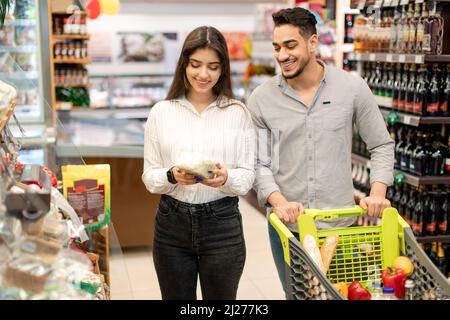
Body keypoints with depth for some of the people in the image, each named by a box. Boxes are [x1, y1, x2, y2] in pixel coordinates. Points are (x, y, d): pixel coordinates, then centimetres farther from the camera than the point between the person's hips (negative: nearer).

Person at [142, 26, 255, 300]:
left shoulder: (239, 113, -1)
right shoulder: (161, 112, 1)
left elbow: (248, 176, -1)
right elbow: (149, 176, 2)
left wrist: (226, 178, -23)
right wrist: (172, 176, -19)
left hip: (222, 225, -1)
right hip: (171, 225, 1)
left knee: (222, 298, 12)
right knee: (176, 298, 15)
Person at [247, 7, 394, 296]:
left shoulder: (353, 88, -4)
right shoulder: (261, 99, -4)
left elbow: (382, 145, 4)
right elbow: (259, 163, -3)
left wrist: (378, 193, -10)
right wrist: (279, 202, -20)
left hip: (341, 225, 0)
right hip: (287, 227, 1)